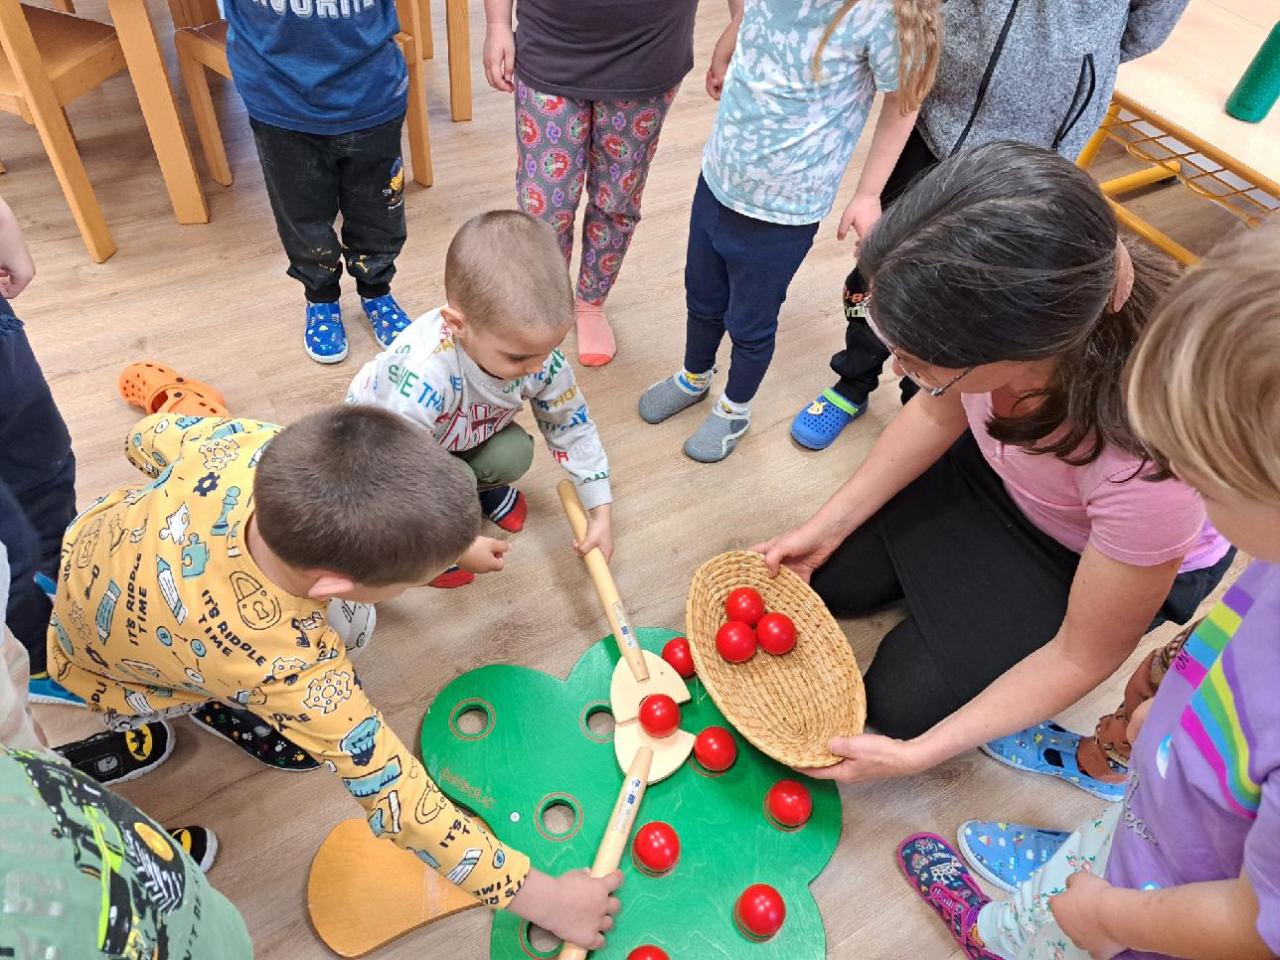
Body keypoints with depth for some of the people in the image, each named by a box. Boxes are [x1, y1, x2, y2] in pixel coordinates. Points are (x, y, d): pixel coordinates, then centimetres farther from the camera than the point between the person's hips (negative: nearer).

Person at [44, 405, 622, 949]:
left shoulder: (250, 446, -36)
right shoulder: (292, 668, -46)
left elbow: (147, 438, -12)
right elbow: (397, 802, -36)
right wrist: (540, 896, -27)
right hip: (110, 673, -4)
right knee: (299, 745, -2)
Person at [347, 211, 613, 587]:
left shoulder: (536, 351, -28)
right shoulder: (424, 378, -46)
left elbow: (573, 427, -12)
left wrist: (600, 511, -12)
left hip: (456, 436, 5)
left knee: (514, 454, -21)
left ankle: (480, 486, 13)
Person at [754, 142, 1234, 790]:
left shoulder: (1145, 464, -43)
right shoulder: (991, 295, -32)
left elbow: (1085, 659, -23)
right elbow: (939, 413, -7)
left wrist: (916, 755, -20)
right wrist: (828, 524, -8)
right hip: (996, 470, 4)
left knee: (902, 701, -5)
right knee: (827, 580, 4)